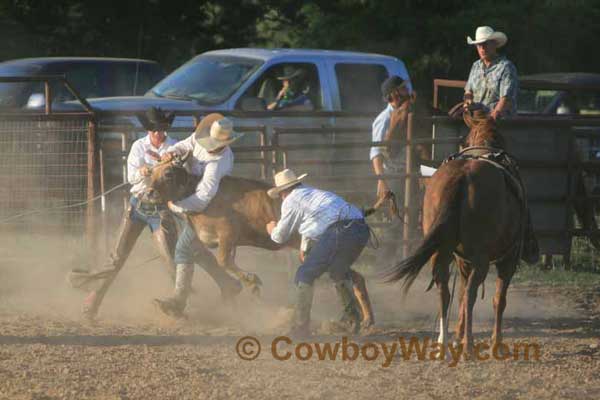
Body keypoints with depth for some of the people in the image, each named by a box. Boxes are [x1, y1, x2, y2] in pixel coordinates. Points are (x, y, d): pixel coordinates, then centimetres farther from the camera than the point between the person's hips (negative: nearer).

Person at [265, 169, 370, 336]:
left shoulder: (291, 201, 10)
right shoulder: (314, 193, 34)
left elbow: (280, 237, 19)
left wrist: (272, 231, 42)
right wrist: (305, 249, 64)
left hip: (339, 231, -8)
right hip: (362, 230, 8)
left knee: (305, 275, 1)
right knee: (339, 272, 33)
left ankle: (300, 327, 0)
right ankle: (351, 318, 35)